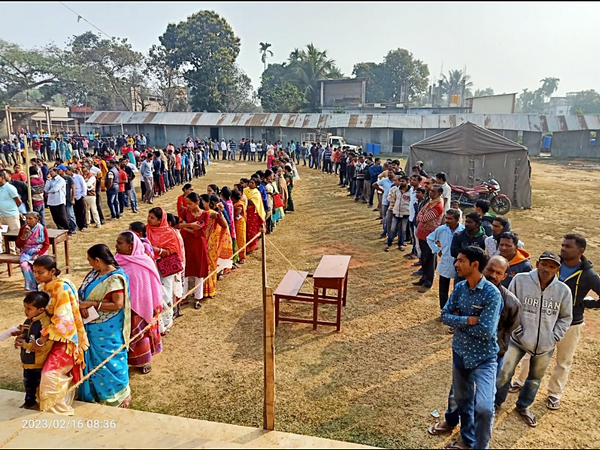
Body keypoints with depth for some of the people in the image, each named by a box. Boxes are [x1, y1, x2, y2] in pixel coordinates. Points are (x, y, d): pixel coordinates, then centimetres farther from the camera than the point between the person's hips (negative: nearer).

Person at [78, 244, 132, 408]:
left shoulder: (115, 278, -23)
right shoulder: (95, 273, 4)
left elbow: (117, 304, -26)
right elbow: (83, 292, 9)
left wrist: (91, 304, -23)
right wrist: (82, 305, -13)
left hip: (108, 330, -8)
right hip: (93, 327, 8)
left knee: (111, 360, 6)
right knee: (94, 360, 20)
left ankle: (122, 394, 25)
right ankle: (97, 391, 41)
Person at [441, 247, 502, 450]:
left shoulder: (492, 294, -22)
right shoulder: (459, 287, -4)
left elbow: (485, 331, -26)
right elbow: (445, 315, -5)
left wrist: (458, 322, -14)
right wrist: (467, 320, -22)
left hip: (483, 358, -6)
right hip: (460, 352, 6)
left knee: (484, 407, -16)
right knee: (462, 400, 21)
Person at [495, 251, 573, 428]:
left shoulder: (563, 290, -11)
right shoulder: (520, 280, -16)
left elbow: (565, 318, 5)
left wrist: (554, 338, -2)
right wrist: (517, 330, -9)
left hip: (545, 345, 2)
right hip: (519, 340, -2)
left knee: (535, 378, 20)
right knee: (505, 372, 1)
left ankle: (523, 406, 44)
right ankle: (496, 402, 27)